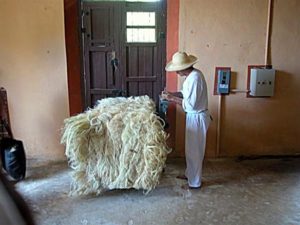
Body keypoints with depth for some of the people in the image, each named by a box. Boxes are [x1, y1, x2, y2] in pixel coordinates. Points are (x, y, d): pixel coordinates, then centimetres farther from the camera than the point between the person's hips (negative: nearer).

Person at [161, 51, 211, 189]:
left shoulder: (194, 78, -26)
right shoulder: (192, 75, 5)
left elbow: (190, 104, -27)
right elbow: (186, 93, 17)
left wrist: (172, 98, -19)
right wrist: (171, 94, 3)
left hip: (197, 118, -10)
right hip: (194, 116, 10)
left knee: (194, 151, 4)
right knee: (191, 149, 22)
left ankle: (195, 182, 19)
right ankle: (189, 174, 39)